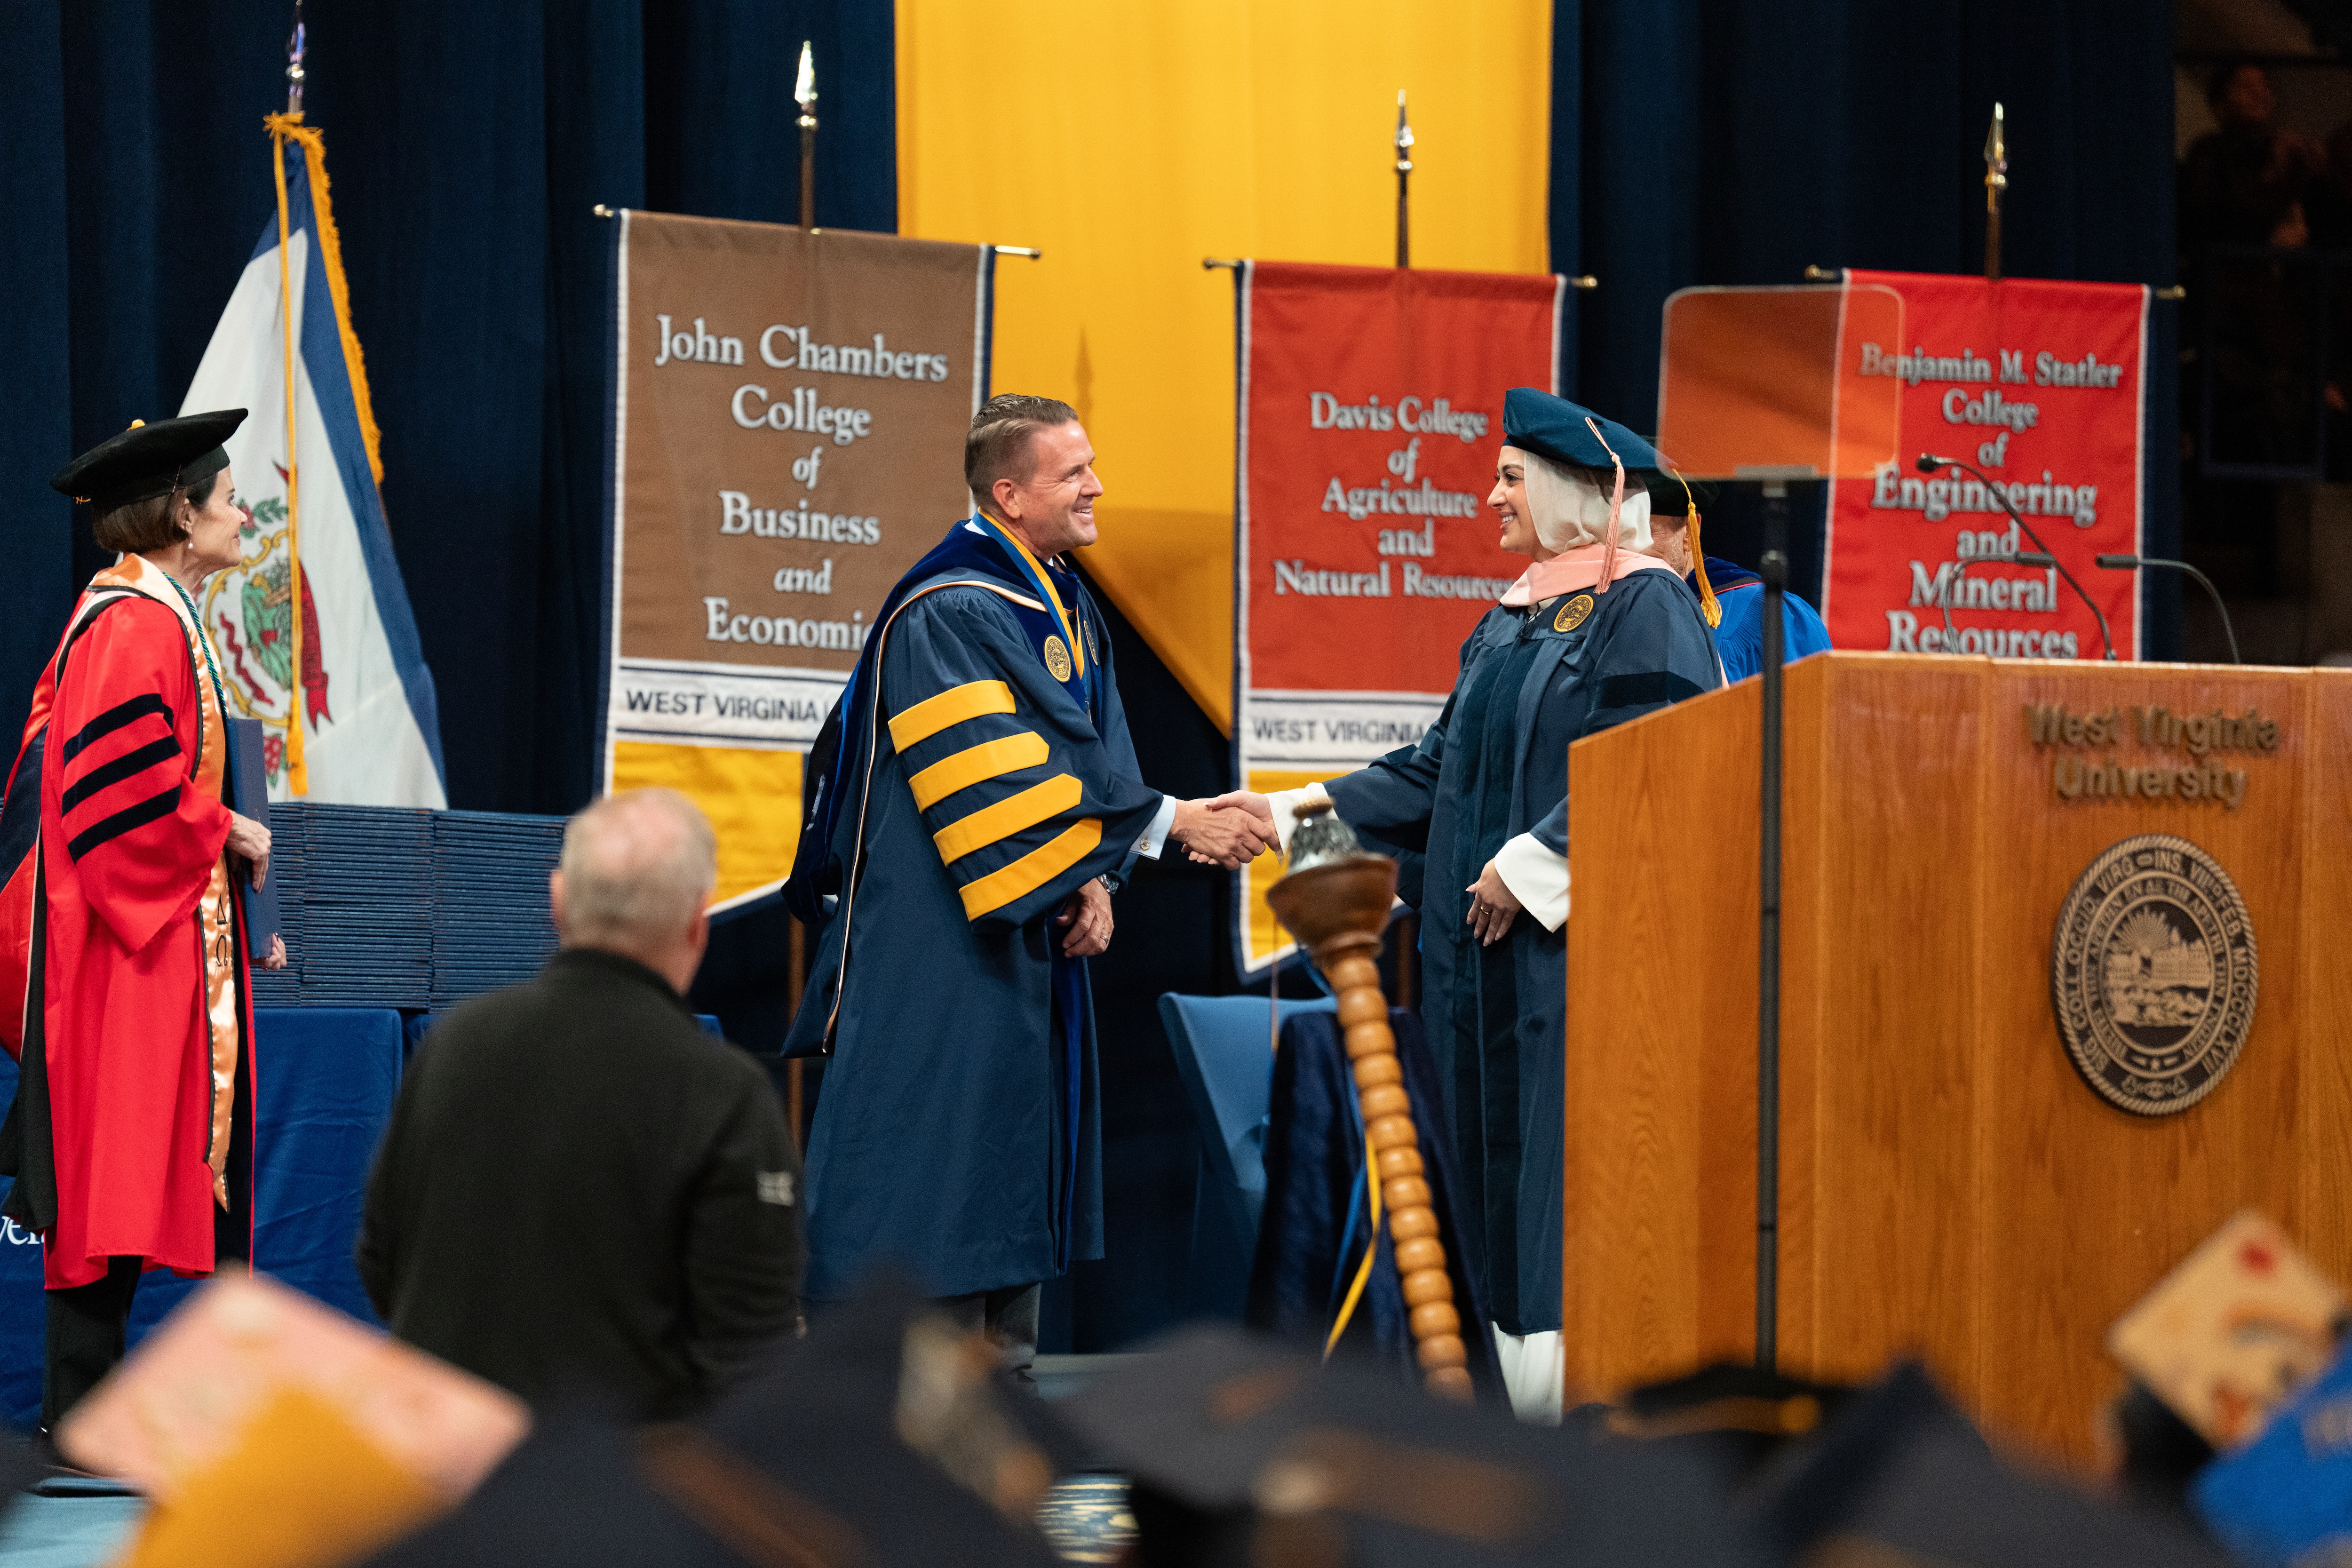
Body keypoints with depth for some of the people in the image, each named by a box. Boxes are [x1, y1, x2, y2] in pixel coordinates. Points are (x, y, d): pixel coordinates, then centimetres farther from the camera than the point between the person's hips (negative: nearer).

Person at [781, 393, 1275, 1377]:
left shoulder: (1068, 611, 13)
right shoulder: (949, 617, -17)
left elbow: (1091, 755, 15)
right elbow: (1003, 781, -24)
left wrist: (1097, 880, -3)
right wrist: (1170, 823, -24)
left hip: (1031, 954, 9)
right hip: (941, 961, -9)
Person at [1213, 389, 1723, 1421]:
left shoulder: (1645, 608, -8)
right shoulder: (1509, 623, 18)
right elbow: (1442, 770, 19)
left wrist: (1532, 867, -18)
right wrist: (1297, 810, 12)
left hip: (1582, 943, -9)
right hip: (1494, 952, 9)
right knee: (1506, 1174, 7)